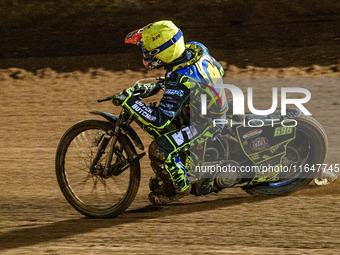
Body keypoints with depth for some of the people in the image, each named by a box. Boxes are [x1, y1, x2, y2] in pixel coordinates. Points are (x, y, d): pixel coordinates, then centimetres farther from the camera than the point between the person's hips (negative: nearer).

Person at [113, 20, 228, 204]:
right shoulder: (195, 48, -11)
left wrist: (129, 101, -28)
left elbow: (161, 119, -35)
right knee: (150, 124, 16)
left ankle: (180, 186, 6)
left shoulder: (180, 81, -36)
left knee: (159, 150, -21)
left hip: (207, 124, -9)